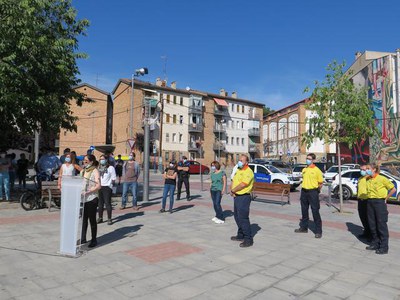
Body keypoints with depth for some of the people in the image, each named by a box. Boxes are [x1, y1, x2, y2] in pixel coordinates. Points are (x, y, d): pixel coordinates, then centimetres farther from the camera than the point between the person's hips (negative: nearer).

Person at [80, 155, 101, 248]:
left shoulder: (95, 171, -7)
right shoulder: (83, 171, 15)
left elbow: (98, 186, -15)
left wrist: (87, 192, -23)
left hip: (91, 199, -6)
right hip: (82, 199, 6)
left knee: (92, 219, 2)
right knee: (83, 219, 11)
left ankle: (94, 240, 13)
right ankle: (83, 239, 23)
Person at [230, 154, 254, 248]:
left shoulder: (248, 172, -15)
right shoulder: (238, 171, 15)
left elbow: (242, 185, -24)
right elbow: (233, 182, 15)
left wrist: (233, 190, -10)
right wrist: (232, 191, -3)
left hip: (244, 197, -10)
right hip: (237, 197, 10)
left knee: (243, 218, -9)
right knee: (237, 217, 17)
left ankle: (248, 239, -1)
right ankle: (241, 235, 31)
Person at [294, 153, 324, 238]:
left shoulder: (317, 170, -7)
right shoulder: (304, 169, 11)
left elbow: (320, 183, -4)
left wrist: (316, 191, -2)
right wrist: (304, 188, 14)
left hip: (313, 192, -6)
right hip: (304, 191, 6)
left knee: (315, 212, -3)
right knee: (304, 211, 15)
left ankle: (318, 231, 4)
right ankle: (304, 227, 27)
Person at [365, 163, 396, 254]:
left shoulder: (382, 179, -10)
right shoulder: (368, 180, 7)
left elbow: (393, 189, -4)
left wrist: (385, 198, -3)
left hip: (379, 202, -6)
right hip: (370, 202, 6)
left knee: (382, 225, -1)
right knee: (372, 224, 11)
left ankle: (384, 247, 6)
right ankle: (375, 243, 23)